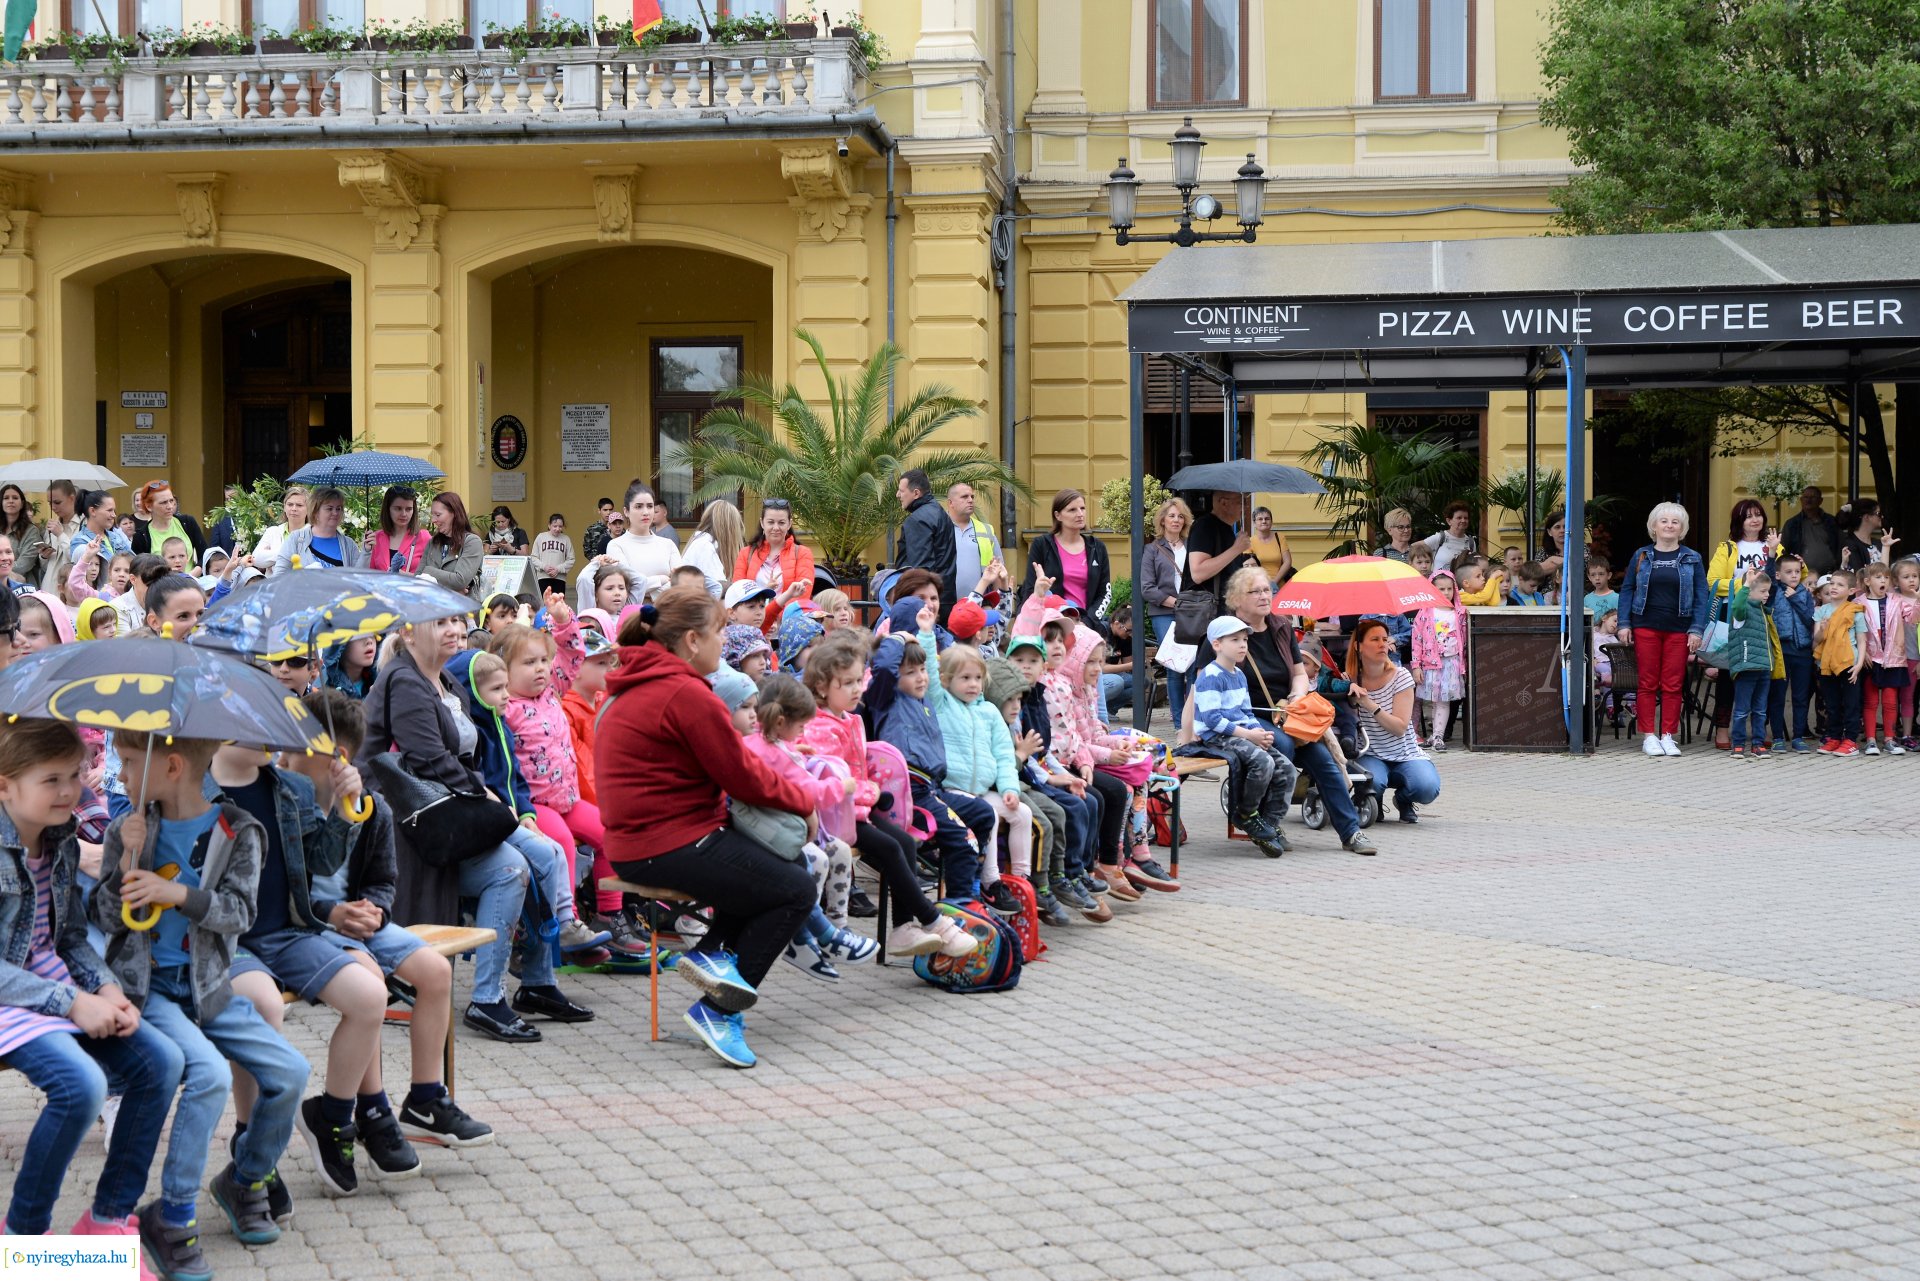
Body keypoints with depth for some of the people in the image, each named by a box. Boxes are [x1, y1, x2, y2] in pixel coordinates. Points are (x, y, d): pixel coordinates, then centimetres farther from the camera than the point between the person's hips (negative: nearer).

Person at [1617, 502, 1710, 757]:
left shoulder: (1692, 559, 6)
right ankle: (1649, 736, 5)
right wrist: (1624, 624, -1)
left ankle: (1668, 736, 7)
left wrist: (1697, 630, -5)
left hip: (1679, 630, 0)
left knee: (1673, 685, 1)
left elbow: (1702, 596, 4)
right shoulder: (1641, 556, 6)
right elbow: (1627, 590, 7)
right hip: (1646, 628, 0)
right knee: (1648, 683, 1)